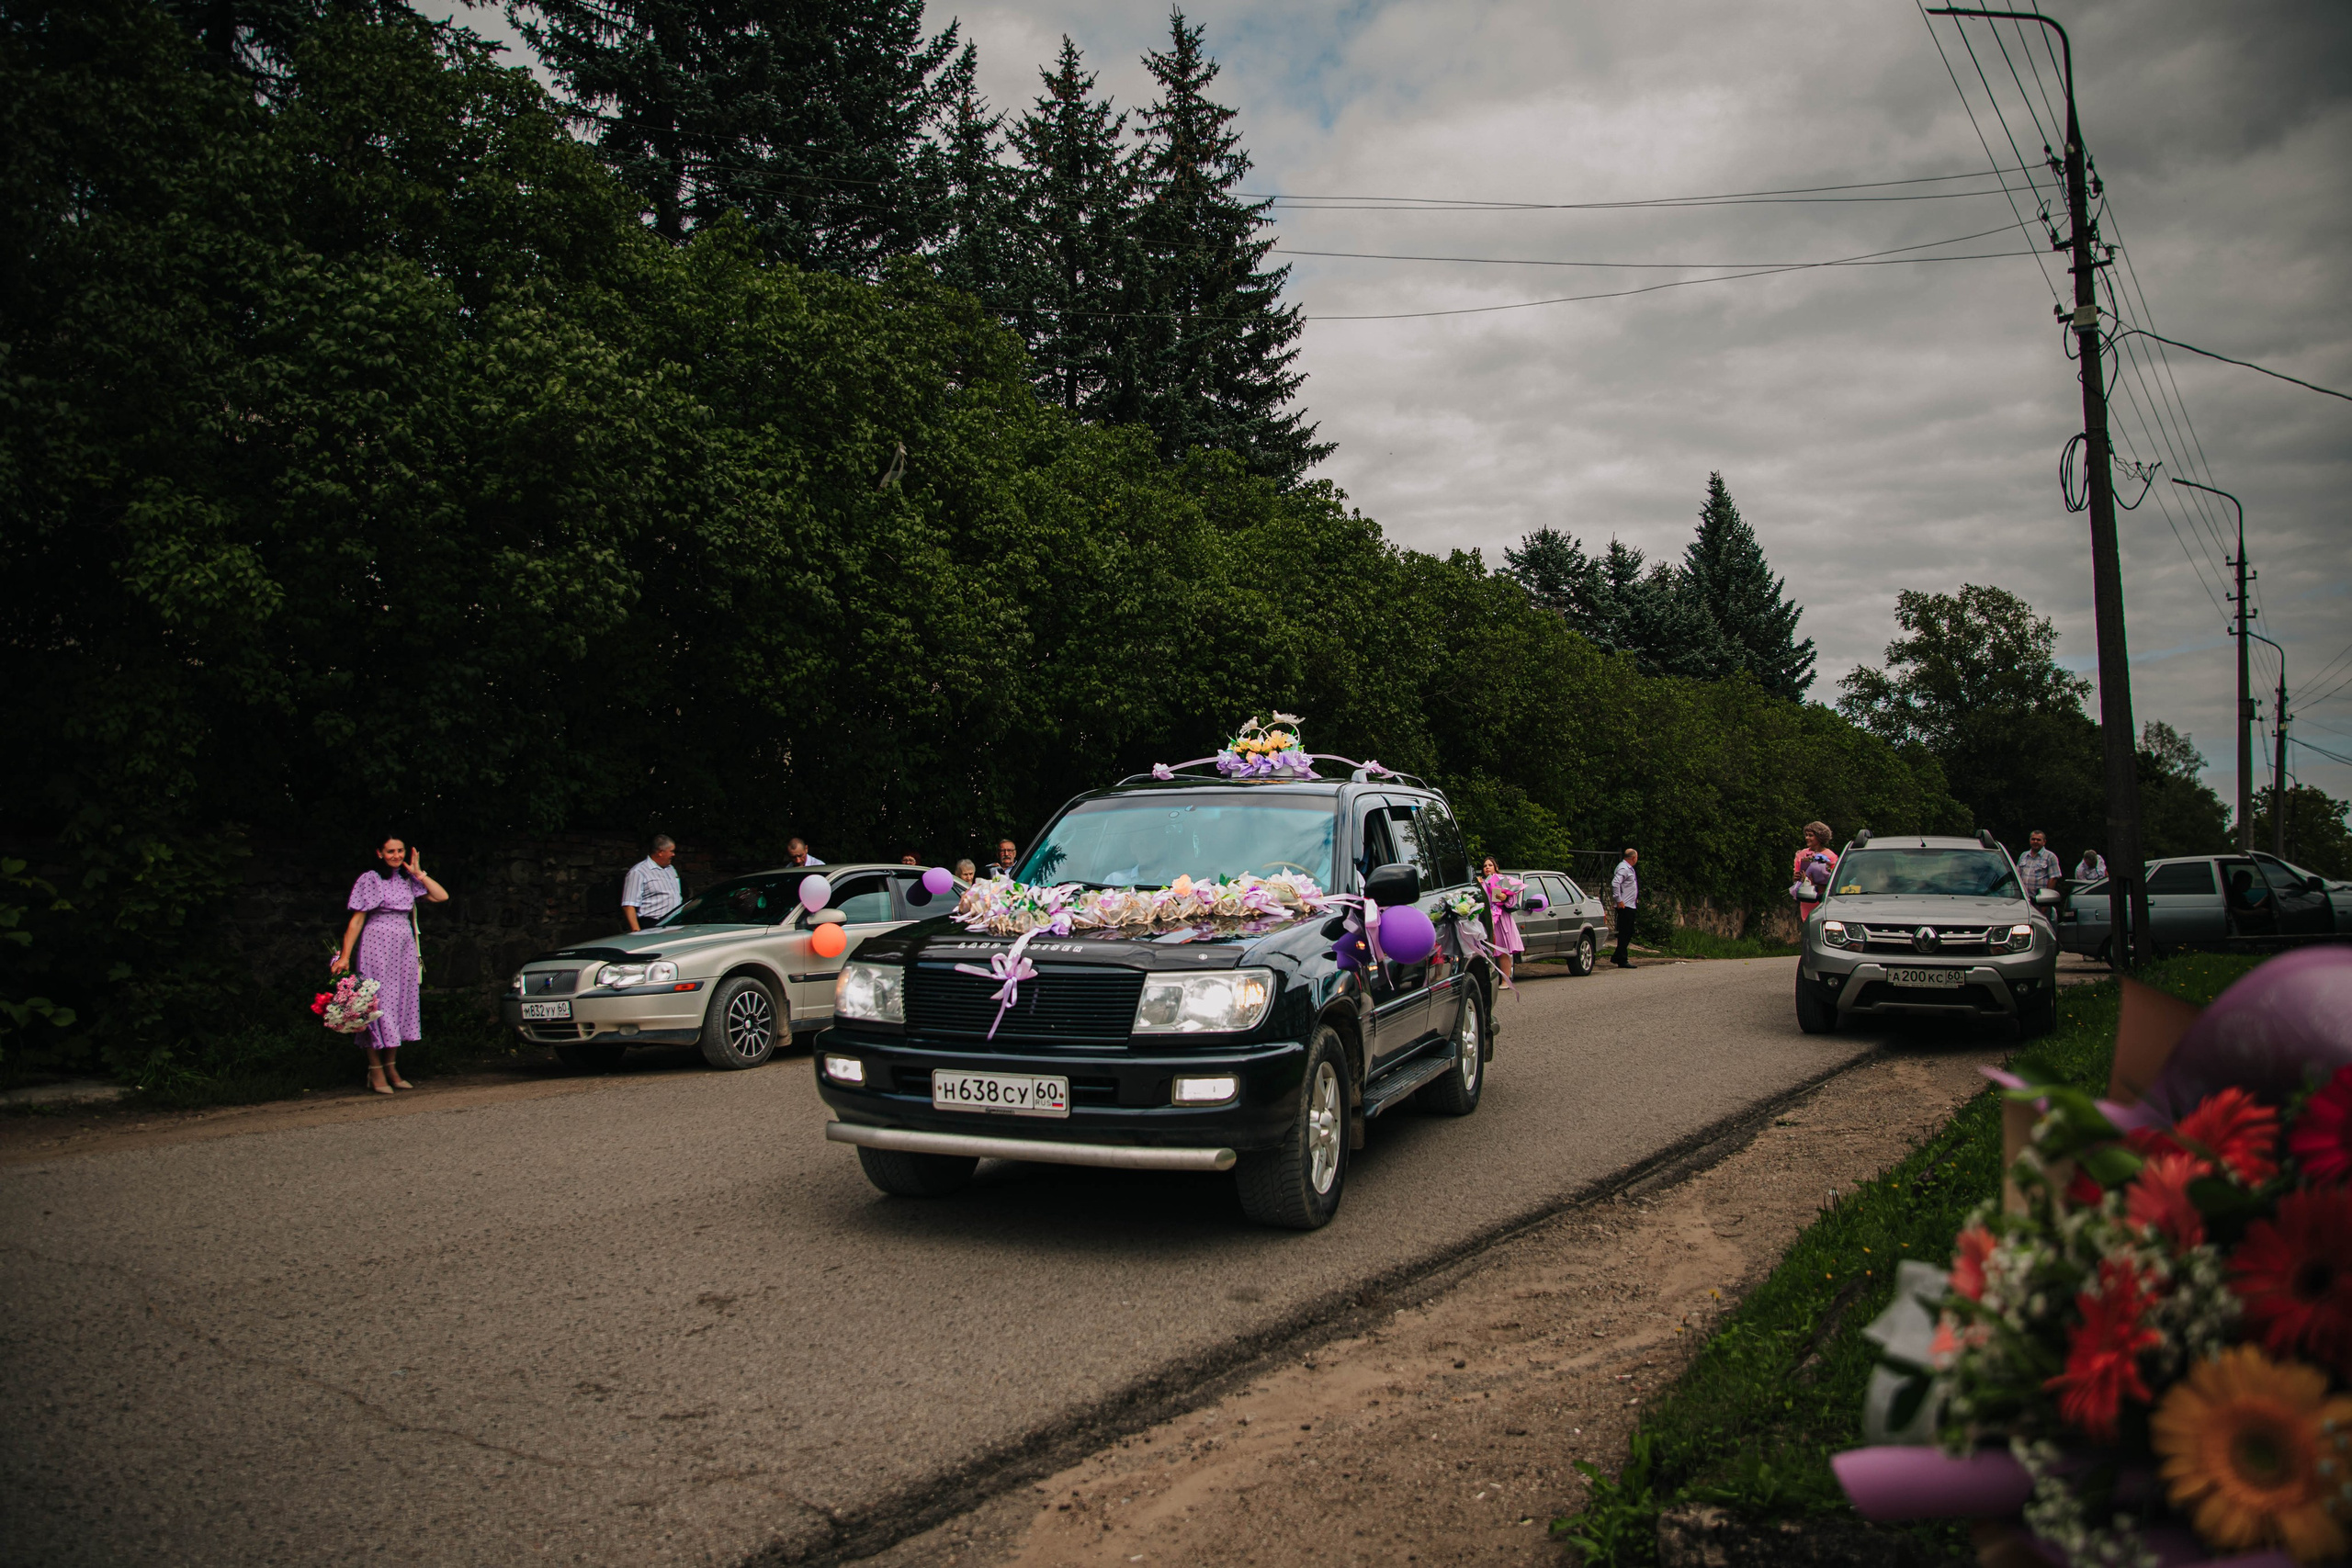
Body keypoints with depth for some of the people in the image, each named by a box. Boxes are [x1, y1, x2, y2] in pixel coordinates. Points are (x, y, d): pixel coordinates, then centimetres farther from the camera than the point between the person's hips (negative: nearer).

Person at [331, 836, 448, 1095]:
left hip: (405, 948, 5)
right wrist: (345, 956, -11)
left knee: (401, 1005, 5)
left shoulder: (407, 880, 12)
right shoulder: (370, 880, -2)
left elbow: (442, 896, 6)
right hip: (378, 947, -5)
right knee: (378, 1006, -6)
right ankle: (375, 1071, 0)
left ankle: (391, 1068, 12)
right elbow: (356, 921, -5)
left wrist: (418, 873, 5)